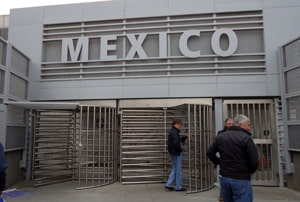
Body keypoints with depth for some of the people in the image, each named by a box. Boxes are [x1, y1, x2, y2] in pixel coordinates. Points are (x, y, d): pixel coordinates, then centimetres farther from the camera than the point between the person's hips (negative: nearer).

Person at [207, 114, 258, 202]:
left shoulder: (220, 136, 7)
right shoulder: (246, 138, -12)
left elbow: (209, 153, 11)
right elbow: (254, 161, -15)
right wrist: (250, 171, 4)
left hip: (224, 177, 6)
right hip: (241, 179, -6)